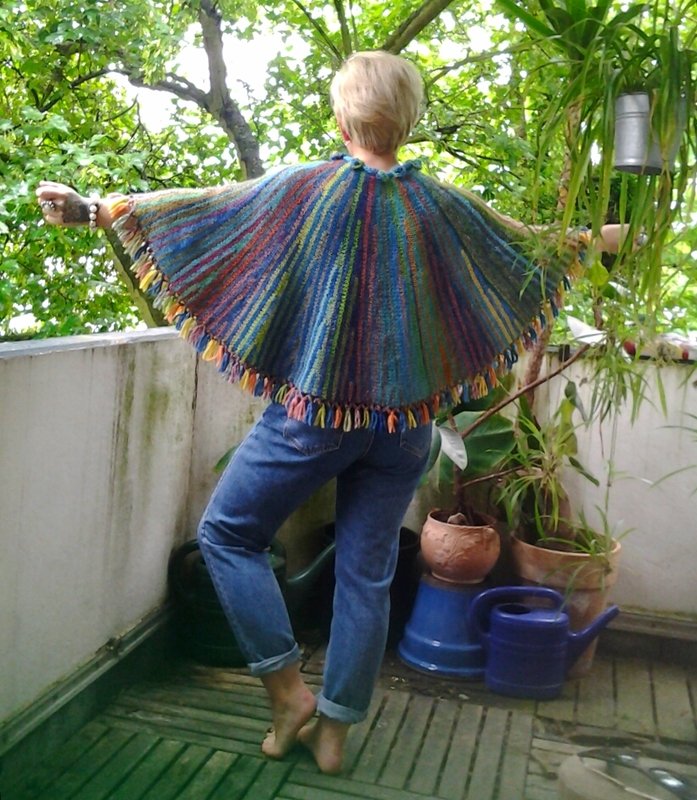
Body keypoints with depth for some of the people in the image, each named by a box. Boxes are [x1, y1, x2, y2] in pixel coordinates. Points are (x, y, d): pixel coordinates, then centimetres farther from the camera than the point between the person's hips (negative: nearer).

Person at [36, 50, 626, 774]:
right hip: (404, 423, 4)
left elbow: (198, 208, -4)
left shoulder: (305, 191, -7)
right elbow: (533, 253, 17)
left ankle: (289, 692, 15)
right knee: (367, 573, 13)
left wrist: (94, 210, 6)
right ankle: (335, 729, 26)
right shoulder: (443, 207, 3)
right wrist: (579, 245, 38)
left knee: (227, 532, 15)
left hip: (314, 412, -4)